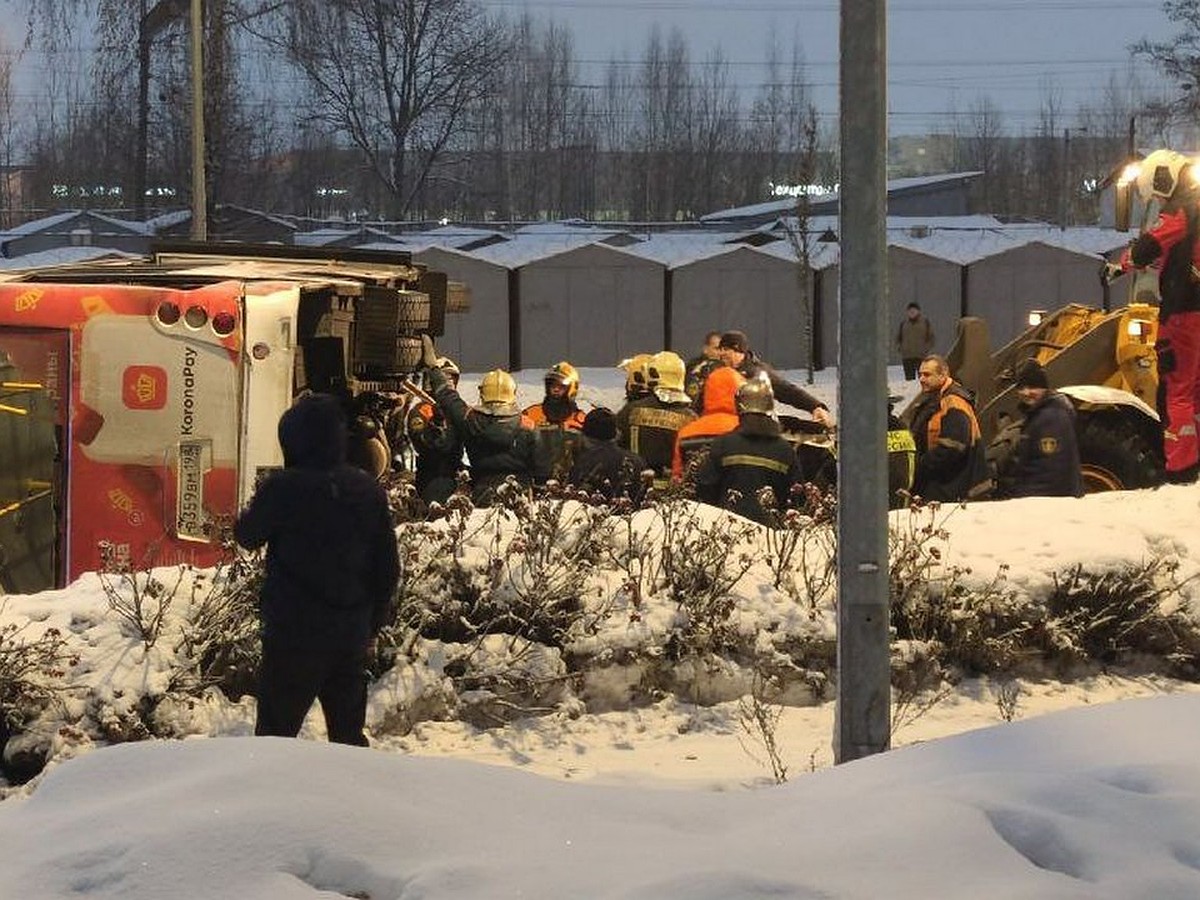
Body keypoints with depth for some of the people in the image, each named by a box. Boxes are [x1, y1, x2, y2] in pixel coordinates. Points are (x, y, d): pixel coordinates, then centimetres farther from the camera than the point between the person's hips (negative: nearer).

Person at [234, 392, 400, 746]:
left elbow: (247, 535, 3)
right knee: (348, 734, 14)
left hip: (294, 636, -5)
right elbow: (388, 568, 7)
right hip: (351, 635, 5)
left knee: (275, 730, 2)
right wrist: (371, 626, 17)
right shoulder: (369, 490, 2)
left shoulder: (283, 488, -14)